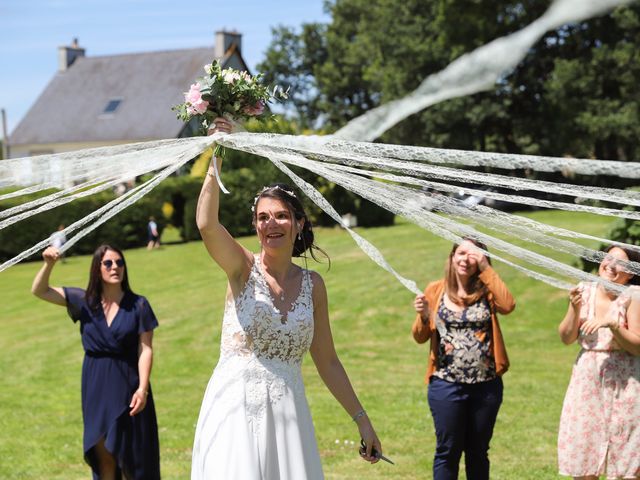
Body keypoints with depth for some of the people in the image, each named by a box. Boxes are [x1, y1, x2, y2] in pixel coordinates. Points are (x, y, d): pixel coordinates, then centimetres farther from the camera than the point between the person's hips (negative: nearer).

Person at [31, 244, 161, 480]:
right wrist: (49, 264, -19)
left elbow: (145, 349, -7)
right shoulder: (85, 302, 2)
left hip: (128, 386, -2)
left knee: (132, 457, 1)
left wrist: (142, 388, -16)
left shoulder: (138, 305, -5)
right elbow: (39, 291, 0)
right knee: (103, 456, 8)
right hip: (96, 387, 3)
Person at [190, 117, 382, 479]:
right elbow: (206, 224, -23)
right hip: (236, 406, -3)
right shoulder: (244, 268, -2)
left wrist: (361, 418, 9)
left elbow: (327, 361, 11)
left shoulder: (313, 284, 7)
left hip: (287, 410, 3)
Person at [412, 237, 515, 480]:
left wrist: (486, 268, -14)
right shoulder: (436, 290, 2)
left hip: (486, 386, 1)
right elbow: (420, 337, 4)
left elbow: (508, 305, -20)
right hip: (446, 386, -1)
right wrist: (423, 316, -17)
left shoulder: (486, 291, 3)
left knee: (478, 453, 13)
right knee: (448, 451, 3)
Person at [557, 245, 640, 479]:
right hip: (586, 379, 4)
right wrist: (575, 309, -14)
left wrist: (612, 324, -25)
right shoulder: (585, 291, 1)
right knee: (582, 451, 8)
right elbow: (566, 338, 1)